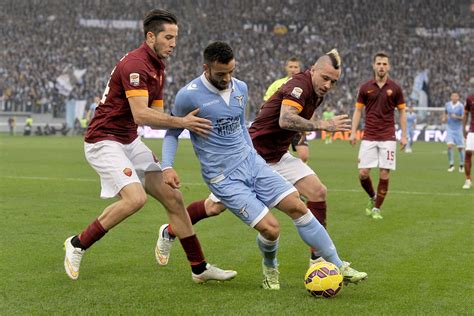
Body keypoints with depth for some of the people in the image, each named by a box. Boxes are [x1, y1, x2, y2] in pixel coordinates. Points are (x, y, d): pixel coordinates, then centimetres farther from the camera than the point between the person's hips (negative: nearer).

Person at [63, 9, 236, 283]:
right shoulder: (135, 64, -20)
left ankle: (200, 268, 11)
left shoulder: (158, 68, 12)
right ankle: (77, 245, -7)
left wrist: (187, 120, -5)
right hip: (104, 141, -9)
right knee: (135, 198, -26)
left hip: (130, 142, 9)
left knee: (173, 197, 3)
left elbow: (155, 115, 11)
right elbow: (141, 115, -28)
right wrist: (181, 122, -26)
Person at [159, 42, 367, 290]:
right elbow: (172, 132, -1)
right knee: (270, 228, -14)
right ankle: (270, 267, 20)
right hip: (223, 177, -6)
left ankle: (337, 266, 5)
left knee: (297, 207, -4)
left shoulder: (240, 88, 5)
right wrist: (167, 167, -13)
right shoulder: (189, 96, -13)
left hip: (251, 161, 6)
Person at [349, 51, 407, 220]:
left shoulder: (395, 88, 1)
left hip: (388, 138, -1)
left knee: (384, 174, -5)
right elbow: (358, 110, 9)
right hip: (368, 137, 1)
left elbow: (402, 112, 7)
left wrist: (404, 135, 1)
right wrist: (353, 133, 0)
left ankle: (376, 208, 8)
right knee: (363, 173, -5)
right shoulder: (365, 88, 3)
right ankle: (372, 197, 24)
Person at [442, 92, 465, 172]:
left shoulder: (461, 106, -10)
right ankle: (451, 165, -5)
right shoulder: (447, 104, 1)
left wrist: (457, 117, -29)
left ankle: (461, 165, 20)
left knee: (460, 148, 4)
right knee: (450, 146, -14)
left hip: (458, 129, -2)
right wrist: (444, 118, 1)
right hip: (450, 129, 2)